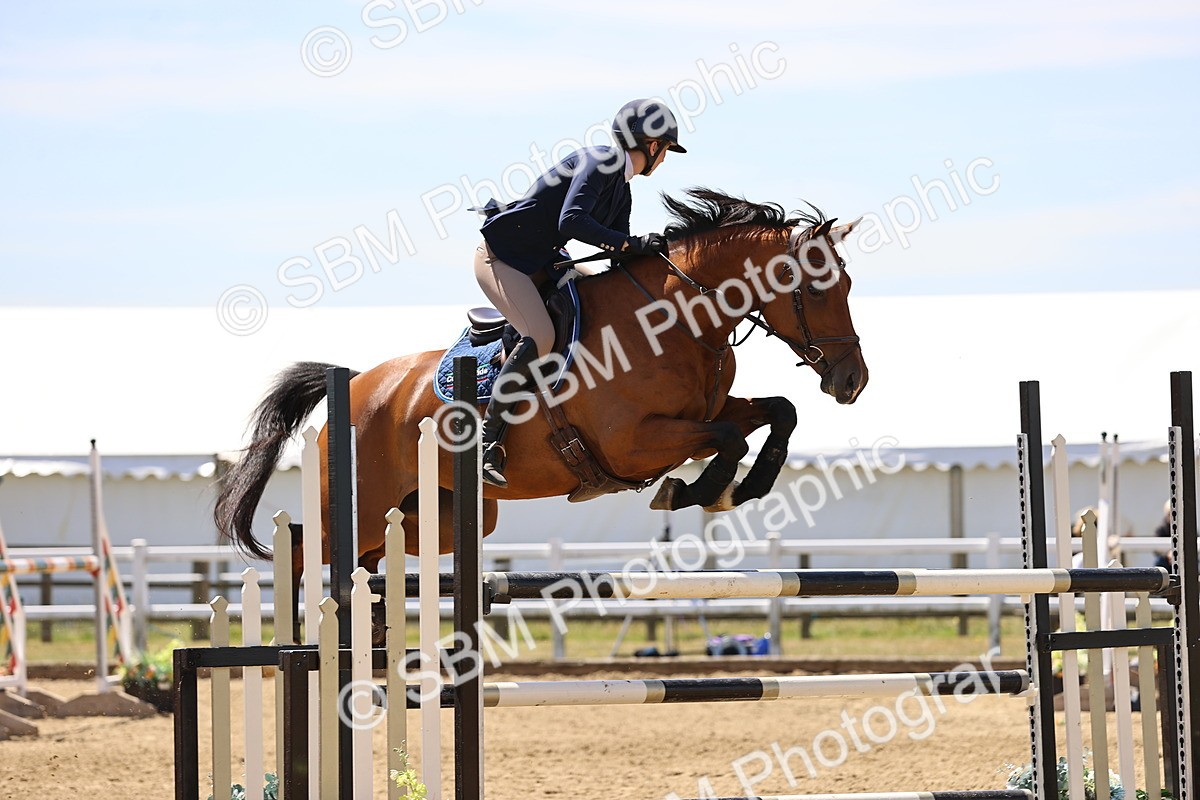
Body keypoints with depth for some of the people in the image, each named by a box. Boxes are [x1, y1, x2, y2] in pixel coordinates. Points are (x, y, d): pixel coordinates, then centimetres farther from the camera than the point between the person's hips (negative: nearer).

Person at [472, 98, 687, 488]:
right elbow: (570, 222, -30)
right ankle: (489, 443, -26)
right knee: (540, 336, -28)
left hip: (541, 262, 10)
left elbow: (621, 255, 9)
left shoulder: (622, 192, 13)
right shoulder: (598, 163, -17)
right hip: (500, 255, -10)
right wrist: (633, 245, -31)